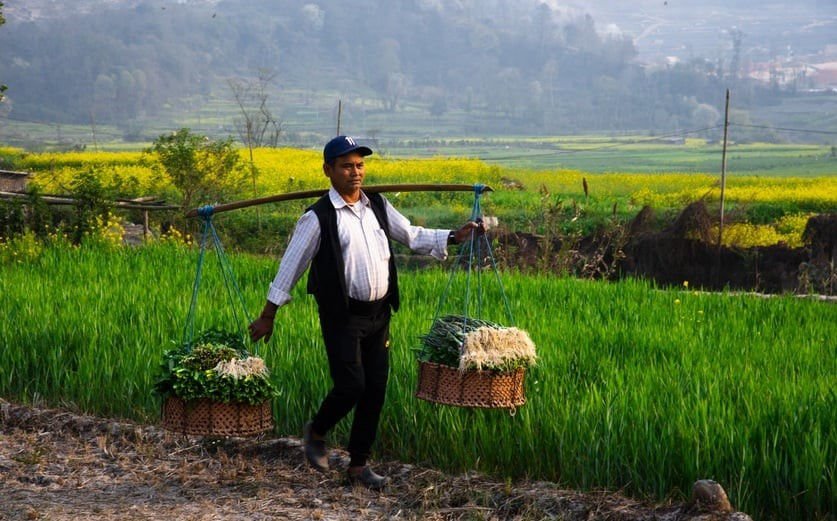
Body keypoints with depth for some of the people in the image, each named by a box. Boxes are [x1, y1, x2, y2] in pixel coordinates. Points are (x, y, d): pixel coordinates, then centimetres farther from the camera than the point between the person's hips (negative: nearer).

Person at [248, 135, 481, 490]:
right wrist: (268, 315, -2)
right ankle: (316, 432, 19)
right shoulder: (319, 218, -9)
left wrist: (454, 237, 4)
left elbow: (413, 237, 18)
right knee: (350, 386, -12)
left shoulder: (378, 206, 8)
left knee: (375, 391, 6)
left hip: (378, 314, 6)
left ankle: (359, 464, 18)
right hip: (343, 315, -6)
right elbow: (291, 265, -4)